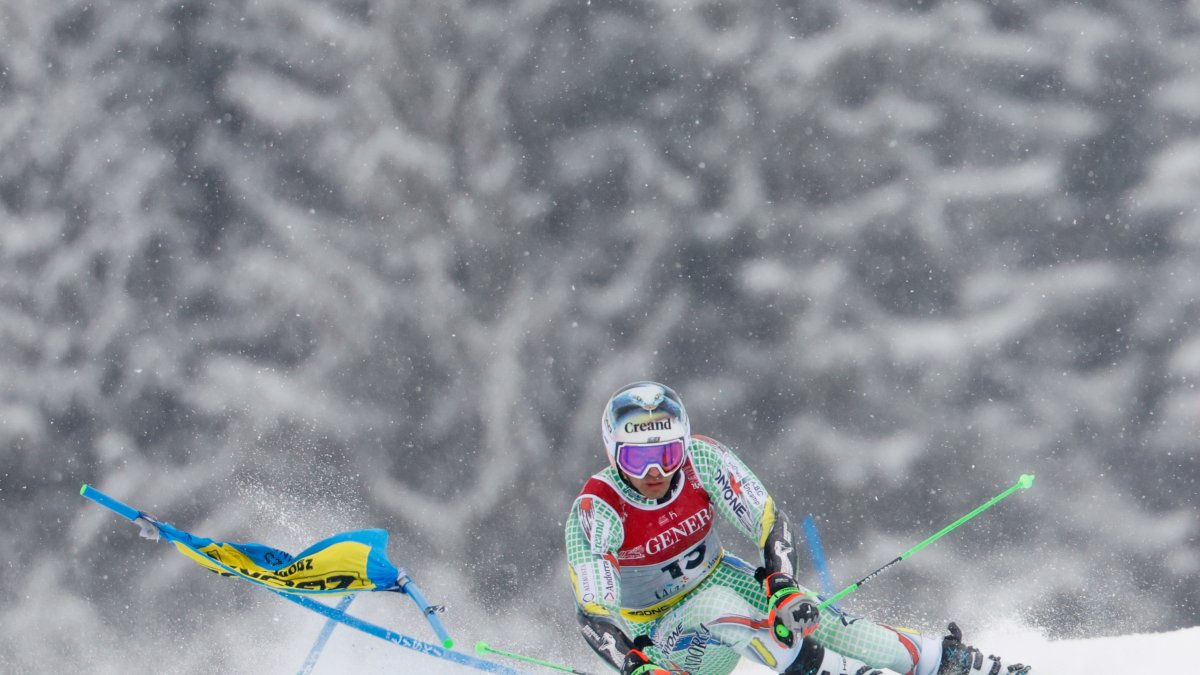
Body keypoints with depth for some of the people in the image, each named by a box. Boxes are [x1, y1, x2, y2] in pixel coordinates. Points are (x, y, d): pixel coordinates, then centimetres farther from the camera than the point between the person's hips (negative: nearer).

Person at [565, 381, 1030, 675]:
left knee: (806, 614, -19)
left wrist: (783, 585, -34)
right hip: (662, 632, -3)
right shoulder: (597, 511, -27)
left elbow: (768, 521, -17)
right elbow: (593, 615, -31)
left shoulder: (699, 461, -19)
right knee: (720, 610, -34)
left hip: (719, 578, 3)